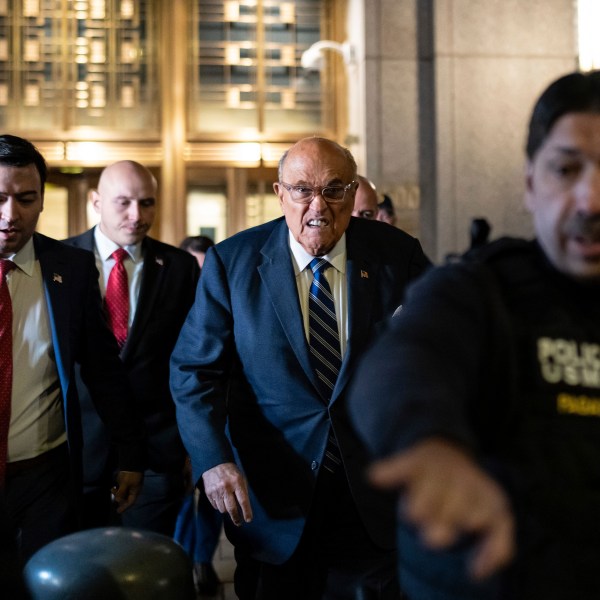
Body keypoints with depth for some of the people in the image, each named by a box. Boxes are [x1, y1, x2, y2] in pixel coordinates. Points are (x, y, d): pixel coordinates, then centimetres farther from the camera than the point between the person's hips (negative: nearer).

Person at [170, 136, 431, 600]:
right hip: (270, 498, 0)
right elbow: (195, 369, -8)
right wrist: (213, 459, -20)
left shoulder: (398, 256, -4)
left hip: (373, 496, 1)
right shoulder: (232, 262, -6)